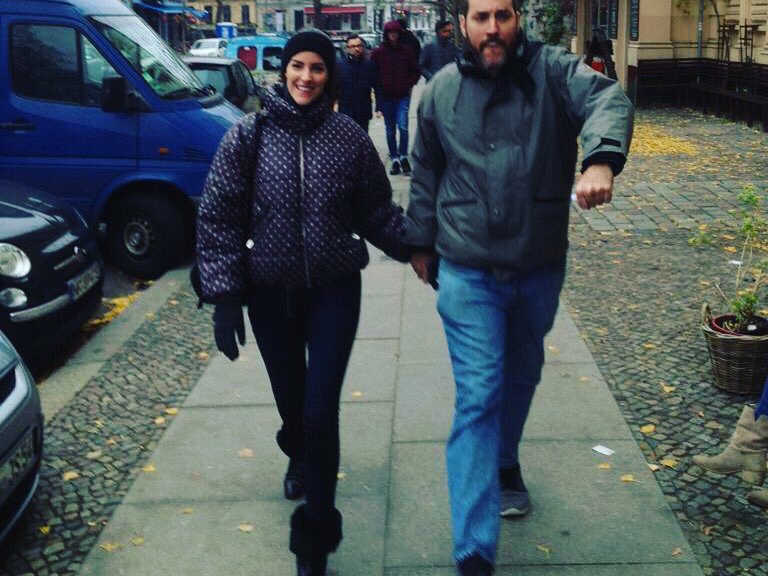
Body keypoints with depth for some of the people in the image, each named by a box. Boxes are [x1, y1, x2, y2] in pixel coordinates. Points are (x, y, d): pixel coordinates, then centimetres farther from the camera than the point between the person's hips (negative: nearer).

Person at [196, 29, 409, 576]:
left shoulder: (349, 136, -3)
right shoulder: (247, 136, -4)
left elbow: (377, 211, 5)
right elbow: (218, 221, -4)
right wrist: (225, 298, -8)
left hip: (335, 290, -1)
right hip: (270, 292, 1)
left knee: (321, 408, -6)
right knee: (291, 400, 16)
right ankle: (299, 459, 53)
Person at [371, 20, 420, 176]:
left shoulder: (406, 51, 3)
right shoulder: (378, 52, 2)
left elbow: (416, 71, 11)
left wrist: (409, 84, -1)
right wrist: (380, 89, -3)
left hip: (403, 96, -1)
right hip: (386, 97, 1)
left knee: (403, 126, -13)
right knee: (390, 130, 7)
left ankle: (403, 156, 3)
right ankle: (394, 159, 17)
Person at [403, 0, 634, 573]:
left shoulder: (552, 70, -6)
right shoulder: (441, 90, 0)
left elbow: (607, 99, -25)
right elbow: (426, 173, 12)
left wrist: (601, 158, -46)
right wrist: (421, 240, 18)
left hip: (540, 268, 1)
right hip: (468, 273, -1)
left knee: (522, 375, 22)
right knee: (478, 398, -7)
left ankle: (505, 461, 53)